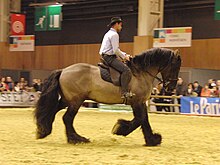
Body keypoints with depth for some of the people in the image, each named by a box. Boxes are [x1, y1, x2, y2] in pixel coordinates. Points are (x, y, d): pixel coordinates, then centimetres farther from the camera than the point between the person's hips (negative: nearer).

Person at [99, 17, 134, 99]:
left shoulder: (109, 34, 21)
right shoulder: (114, 34, -12)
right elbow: (116, 51, -19)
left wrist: (125, 54, 18)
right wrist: (124, 57, -5)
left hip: (106, 56, 11)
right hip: (109, 57, -11)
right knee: (126, 70, -23)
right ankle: (124, 92, -31)